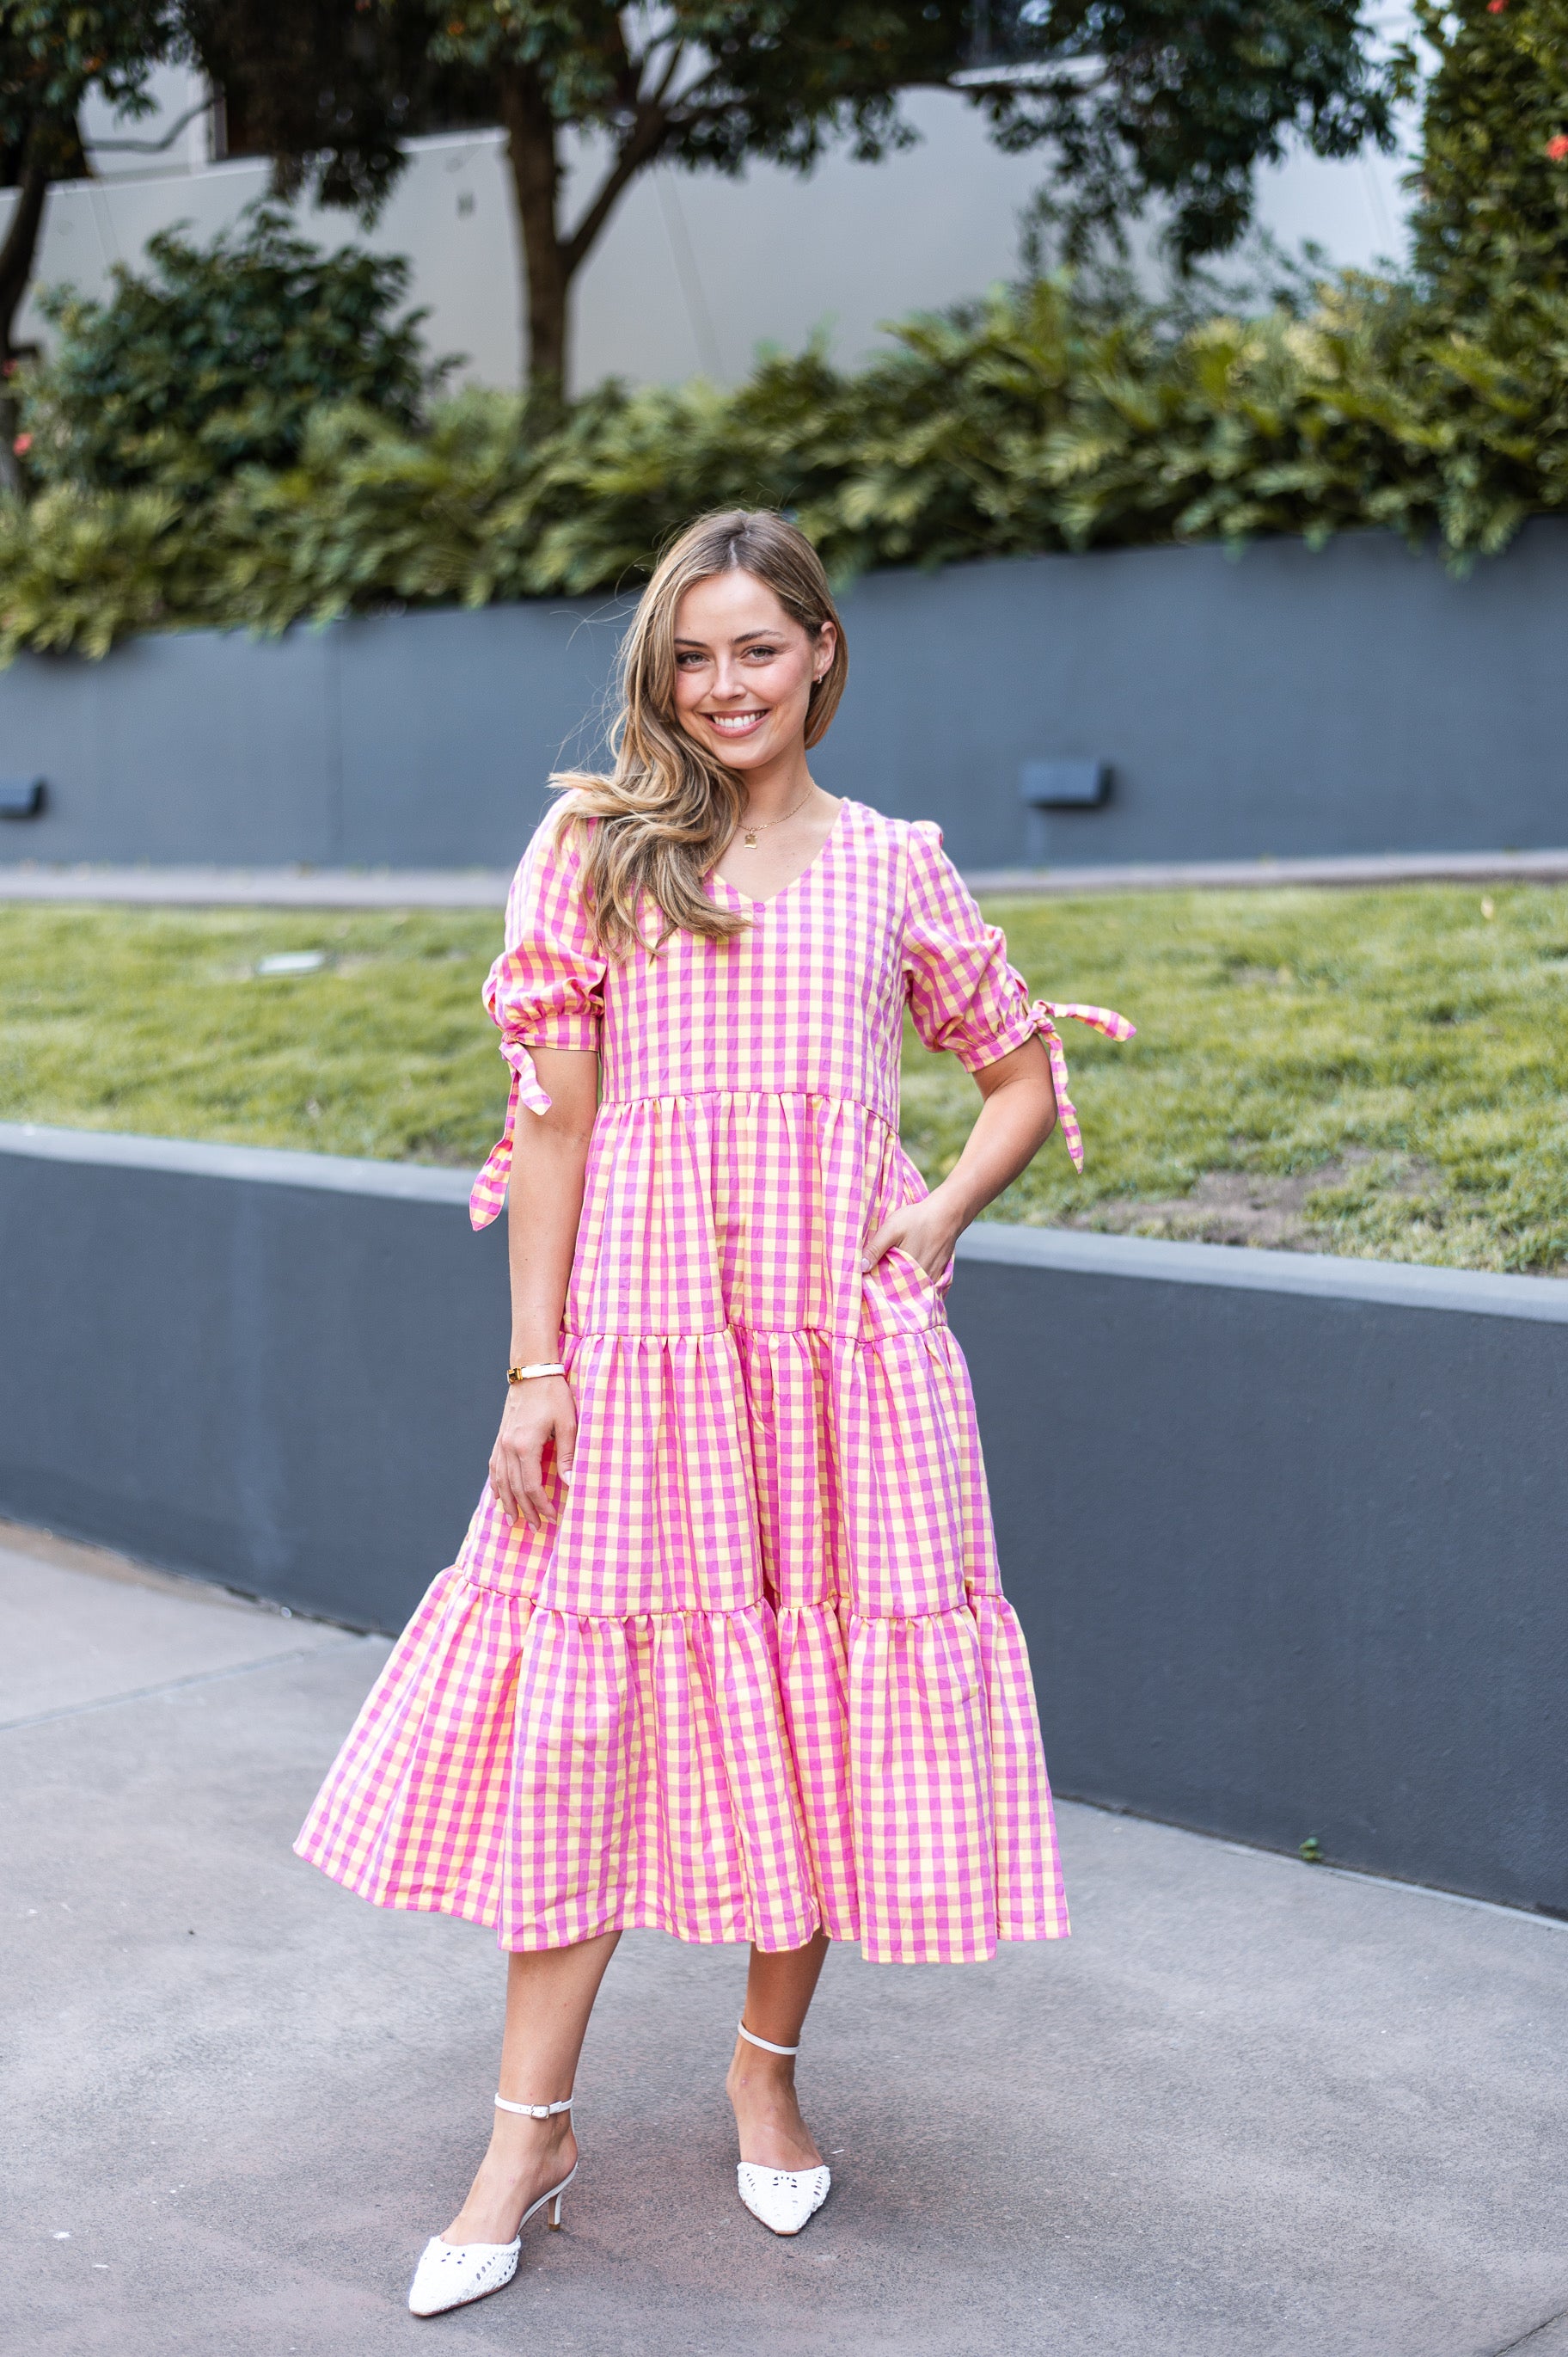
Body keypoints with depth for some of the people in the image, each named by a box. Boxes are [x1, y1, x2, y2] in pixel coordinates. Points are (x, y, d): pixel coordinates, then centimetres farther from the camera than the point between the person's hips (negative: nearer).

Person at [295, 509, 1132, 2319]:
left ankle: (768, 2066, 28)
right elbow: (552, 1118, 1)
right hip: (639, 1336, -1)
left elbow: (1025, 1074, 17)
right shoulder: (595, 851, 4)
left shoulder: (891, 868, 8)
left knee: (828, 1697, 6)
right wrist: (534, 1367, -4)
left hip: (845, 1343, 1)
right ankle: (532, 2131, 14)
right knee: (587, 1704, 1)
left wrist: (941, 1215, -1)